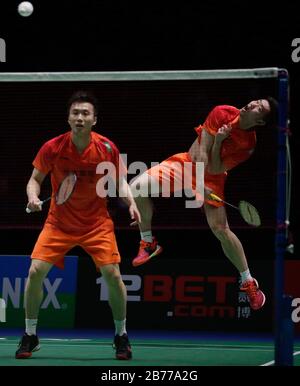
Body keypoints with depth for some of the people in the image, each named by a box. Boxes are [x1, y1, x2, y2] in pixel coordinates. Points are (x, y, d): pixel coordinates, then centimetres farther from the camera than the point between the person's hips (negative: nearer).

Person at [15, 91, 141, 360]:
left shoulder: (107, 148, -13)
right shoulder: (52, 148, -14)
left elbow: (120, 180, 3)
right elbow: (35, 179, 0)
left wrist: (131, 202, -15)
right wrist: (33, 197, -21)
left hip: (97, 223, 0)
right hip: (59, 222, 0)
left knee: (112, 275, -12)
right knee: (36, 271, -13)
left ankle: (121, 335, 10)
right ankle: (30, 336, 7)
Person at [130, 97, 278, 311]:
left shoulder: (248, 144, -19)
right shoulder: (222, 113, -17)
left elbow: (214, 169, -20)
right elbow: (201, 152, -18)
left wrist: (218, 142, -32)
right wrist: (199, 183, -26)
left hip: (211, 179, -2)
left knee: (221, 229, -13)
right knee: (137, 186, -19)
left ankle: (249, 282, 6)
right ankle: (148, 243, 2)